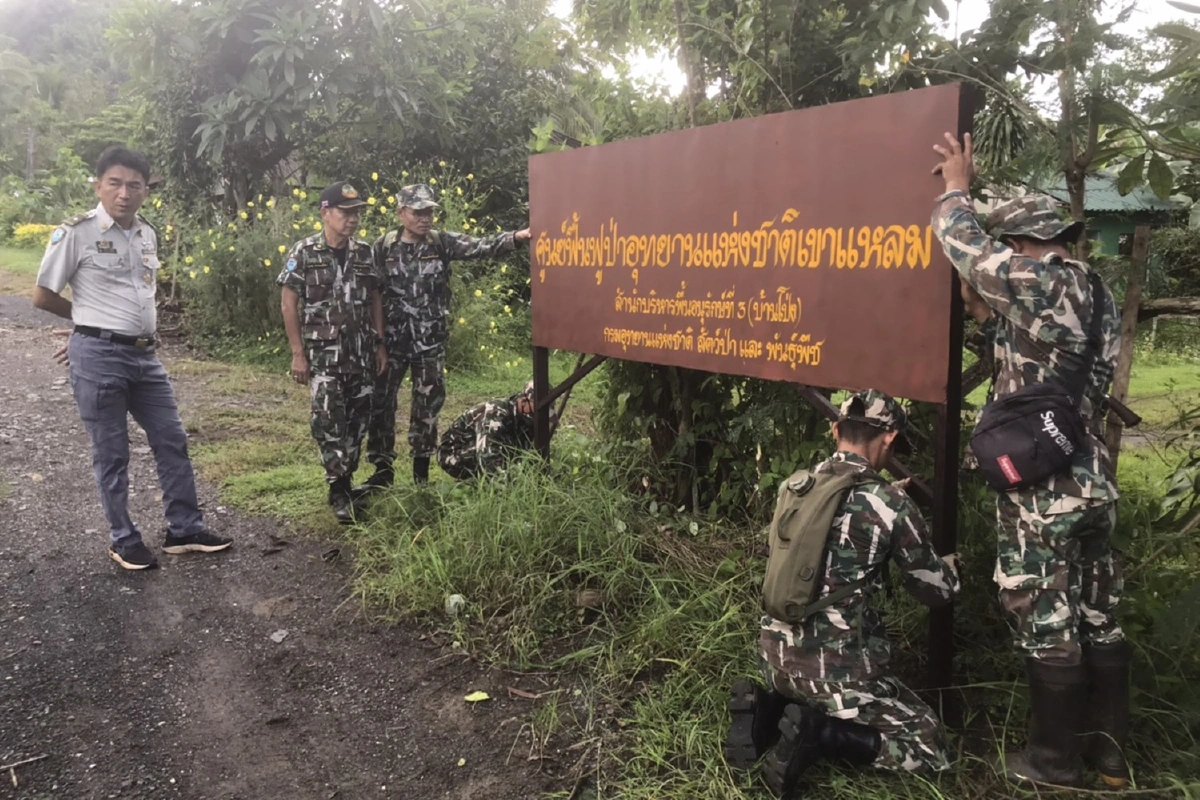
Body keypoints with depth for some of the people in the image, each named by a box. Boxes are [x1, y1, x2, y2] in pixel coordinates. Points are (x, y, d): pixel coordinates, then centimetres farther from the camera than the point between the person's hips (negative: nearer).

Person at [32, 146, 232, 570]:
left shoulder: (148, 234, 10)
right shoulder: (76, 233, -10)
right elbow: (43, 297, -4)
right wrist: (93, 321, 7)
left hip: (145, 355, 6)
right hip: (98, 357, -6)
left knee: (172, 440, 9)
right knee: (111, 454, 5)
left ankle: (185, 530, 20)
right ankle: (123, 540, 19)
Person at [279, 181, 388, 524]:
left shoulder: (364, 252, 6)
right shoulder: (304, 252, -6)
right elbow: (288, 302, -5)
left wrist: (380, 345, 8)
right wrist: (297, 353, -9)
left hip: (361, 351, 4)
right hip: (323, 351, -4)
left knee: (358, 417, 7)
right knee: (329, 418, -11)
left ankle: (346, 479, 22)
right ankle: (338, 489, -1)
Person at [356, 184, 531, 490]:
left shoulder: (442, 242, -3)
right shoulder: (383, 246, -1)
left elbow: (480, 247, -17)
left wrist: (515, 237, -33)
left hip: (430, 339, 0)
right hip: (392, 337, 0)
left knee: (428, 402, 8)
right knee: (380, 401, 2)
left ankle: (421, 464, 24)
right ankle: (383, 469, 15)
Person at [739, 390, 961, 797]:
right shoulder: (891, 504, -12)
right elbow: (935, 590, 1)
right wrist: (950, 564, 24)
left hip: (775, 652, 6)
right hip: (833, 667, -6)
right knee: (928, 744, 11)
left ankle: (764, 709, 10)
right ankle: (819, 733, -7)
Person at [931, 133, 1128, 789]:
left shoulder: (1039, 284, -16)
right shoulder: (1096, 294, 10)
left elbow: (963, 244, -6)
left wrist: (955, 186, 10)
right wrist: (984, 310, 13)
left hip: (1041, 489, -9)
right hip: (1092, 482, 9)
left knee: (1045, 621, 3)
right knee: (1097, 615, 16)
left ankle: (1056, 759, 17)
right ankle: (1112, 750, 28)